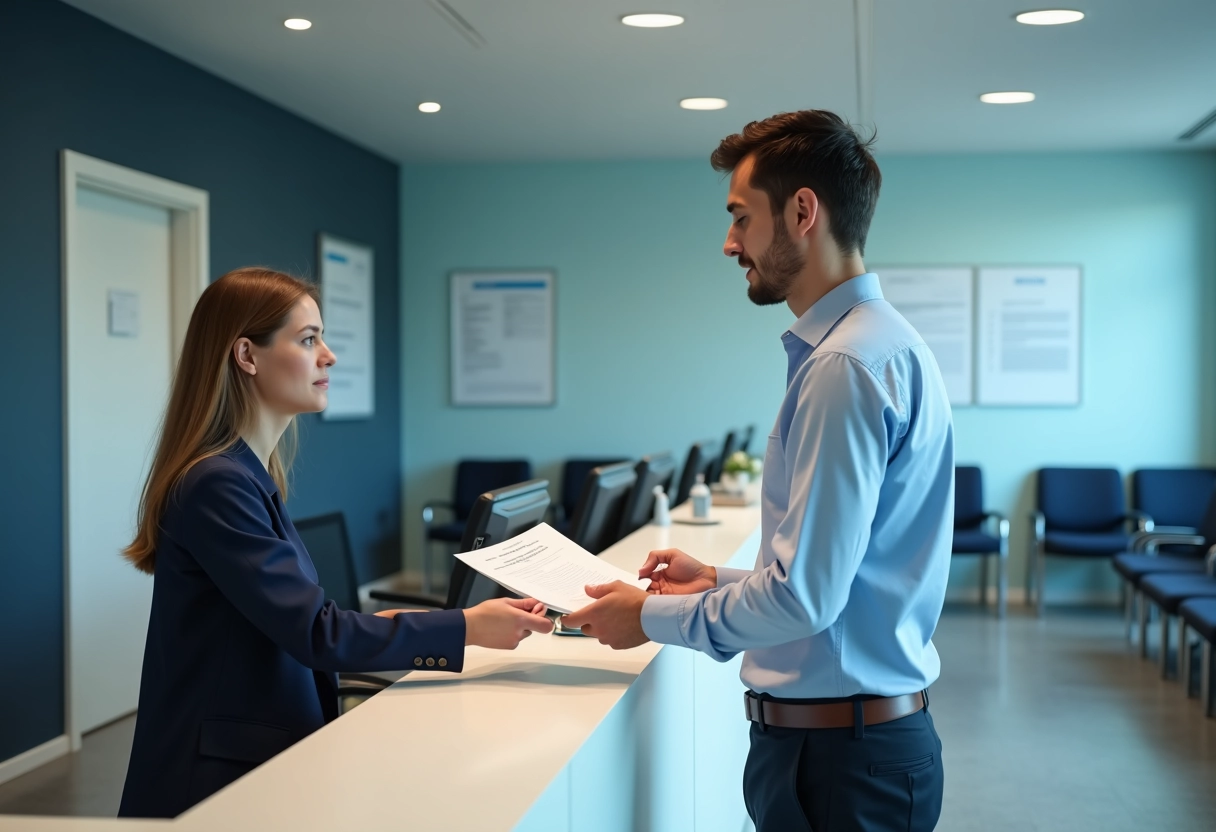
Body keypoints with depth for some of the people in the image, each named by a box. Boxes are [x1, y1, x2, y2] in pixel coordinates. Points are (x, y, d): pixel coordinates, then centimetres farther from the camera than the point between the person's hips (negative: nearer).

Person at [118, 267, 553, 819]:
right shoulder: (216, 485, -19)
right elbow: (315, 634, -22)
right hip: (219, 781, -9)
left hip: (258, 762, 9)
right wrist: (466, 627, -19)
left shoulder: (248, 475, 10)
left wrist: (374, 626, 5)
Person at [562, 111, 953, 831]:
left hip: (837, 759, -9)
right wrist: (718, 581, 15)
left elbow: (805, 594, -23)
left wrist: (653, 618, -10)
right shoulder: (883, 341, 12)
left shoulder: (845, 365, -21)